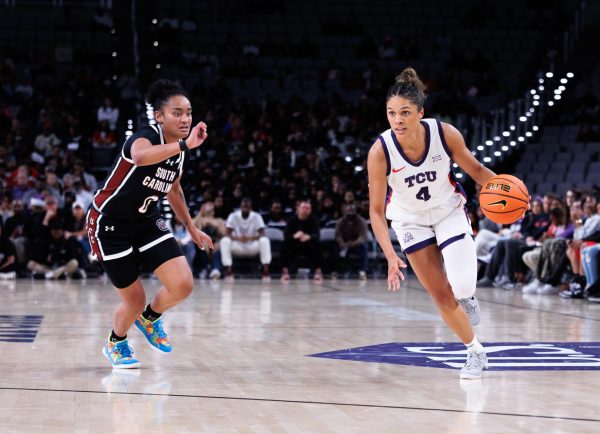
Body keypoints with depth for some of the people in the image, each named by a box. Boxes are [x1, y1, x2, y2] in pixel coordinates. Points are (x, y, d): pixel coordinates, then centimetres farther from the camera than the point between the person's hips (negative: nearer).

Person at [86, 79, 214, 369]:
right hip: (110, 224, -6)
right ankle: (116, 343, 34)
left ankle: (151, 318, 21)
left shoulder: (180, 150, -1)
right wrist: (185, 144, -57)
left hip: (147, 221, 6)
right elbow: (140, 156, -52)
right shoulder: (146, 137, -24)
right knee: (134, 302, -1)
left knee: (183, 285, -13)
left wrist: (191, 228, 22)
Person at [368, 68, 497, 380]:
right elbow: (376, 211, -23)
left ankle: (466, 297, 18)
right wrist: (391, 256, -34)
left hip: (449, 211, 0)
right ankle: (475, 352, 25)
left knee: (462, 285, -20)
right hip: (411, 221, 0)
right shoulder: (380, 151, -28)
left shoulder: (445, 134, -25)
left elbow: (475, 169, -7)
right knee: (441, 296, 1)